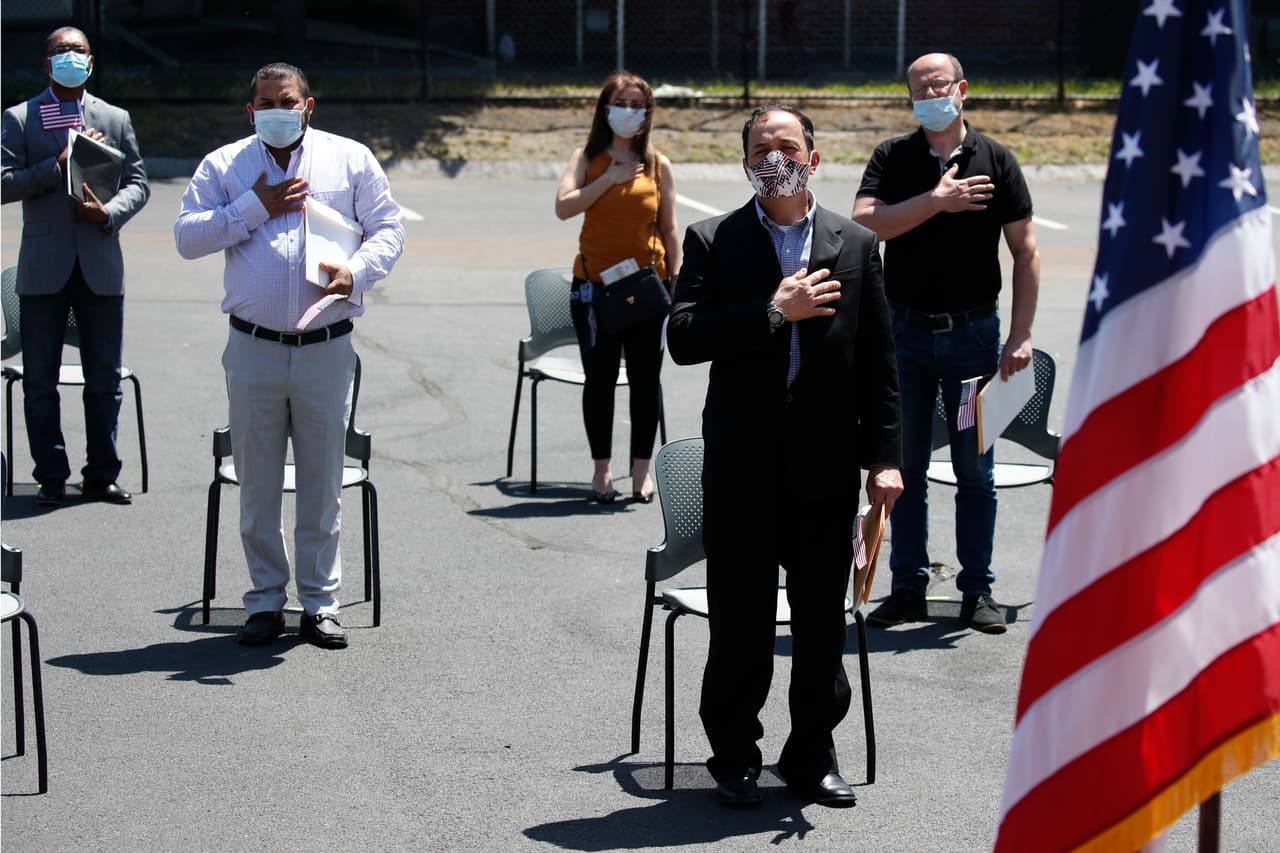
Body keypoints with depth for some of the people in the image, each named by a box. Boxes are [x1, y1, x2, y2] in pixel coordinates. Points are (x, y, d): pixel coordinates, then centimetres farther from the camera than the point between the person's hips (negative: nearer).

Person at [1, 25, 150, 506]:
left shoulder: (115, 120, 11)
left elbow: (138, 183, 9)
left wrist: (110, 212, -10)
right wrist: (59, 165, -15)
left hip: (100, 265, 2)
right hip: (44, 268, -2)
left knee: (105, 379, 5)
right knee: (40, 380, 3)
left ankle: (101, 475, 15)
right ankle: (51, 478, 11)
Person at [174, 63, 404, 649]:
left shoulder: (350, 159, 8)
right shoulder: (224, 166, 8)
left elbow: (389, 228, 5)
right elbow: (187, 237, 0)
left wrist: (355, 272, -14)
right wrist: (255, 208, -8)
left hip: (327, 347, 0)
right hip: (253, 348, 0)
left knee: (322, 481, 5)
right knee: (258, 481, 5)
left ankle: (320, 603, 15)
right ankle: (265, 601, 16)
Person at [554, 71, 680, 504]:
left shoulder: (658, 165, 6)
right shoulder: (587, 158, 5)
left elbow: (669, 230, 7)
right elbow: (564, 206, -10)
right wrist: (610, 179, -13)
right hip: (594, 284, 0)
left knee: (645, 379, 4)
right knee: (599, 379, 3)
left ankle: (642, 468, 15)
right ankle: (602, 468, 13)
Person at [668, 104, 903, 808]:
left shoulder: (856, 246, 7)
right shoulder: (712, 242, 2)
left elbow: (878, 363, 6)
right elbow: (684, 339, -10)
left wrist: (884, 457, 1)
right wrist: (774, 313, -15)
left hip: (826, 463, 2)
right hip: (742, 461, -1)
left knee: (823, 618, 8)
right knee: (739, 619, 5)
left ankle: (812, 754, 23)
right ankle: (734, 756, 19)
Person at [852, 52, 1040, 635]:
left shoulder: (995, 161, 1)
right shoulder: (893, 158, 3)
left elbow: (1025, 251, 1)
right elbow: (865, 224, -12)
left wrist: (1020, 336, -6)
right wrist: (936, 201, -19)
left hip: (973, 331, -1)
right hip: (905, 330, 1)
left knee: (975, 471, 4)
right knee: (905, 467, 6)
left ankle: (977, 590, 13)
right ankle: (908, 587, 15)